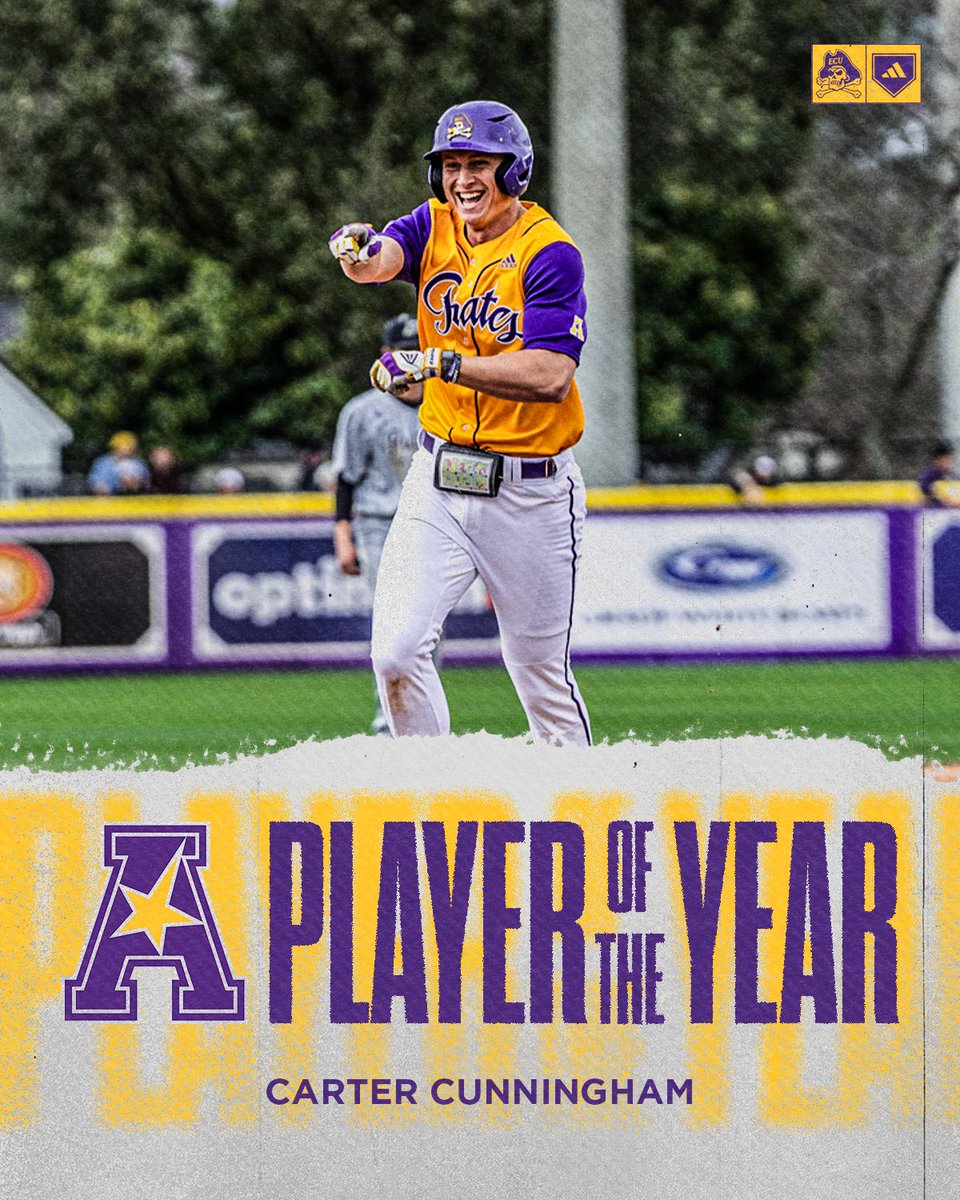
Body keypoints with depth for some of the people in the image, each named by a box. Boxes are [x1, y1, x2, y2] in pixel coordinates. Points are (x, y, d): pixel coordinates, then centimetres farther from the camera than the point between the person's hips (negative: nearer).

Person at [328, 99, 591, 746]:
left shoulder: (548, 252, -12)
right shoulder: (436, 226, 4)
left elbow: (550, 376, -24)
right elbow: (382, 259, -17)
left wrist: (442, 365, -30)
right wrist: (359, 251, -41)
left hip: (530, 492, -4)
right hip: (439, 480, 4)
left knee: (542, 679, 7)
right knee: (397, 654, -11)